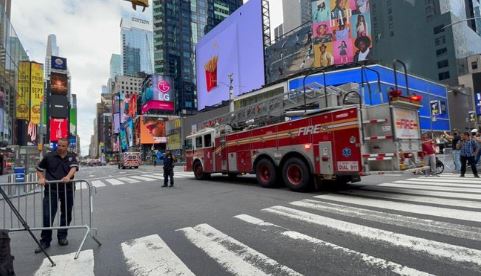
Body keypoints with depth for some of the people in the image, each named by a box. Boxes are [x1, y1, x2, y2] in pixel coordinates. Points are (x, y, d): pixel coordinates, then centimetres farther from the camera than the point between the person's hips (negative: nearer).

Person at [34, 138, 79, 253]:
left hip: (67, 189, 1)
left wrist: (68, 177, -32)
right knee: (48, 216, -2)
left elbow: (74, 168, -13)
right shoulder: (49, 156, 5)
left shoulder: (72, 157, 4)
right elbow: (39, 169, 15)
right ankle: (45, 241, 11)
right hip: (51, 189, -1)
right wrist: (41, 178, -4)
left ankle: (62, 237, 28)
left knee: (66, 214, 11)